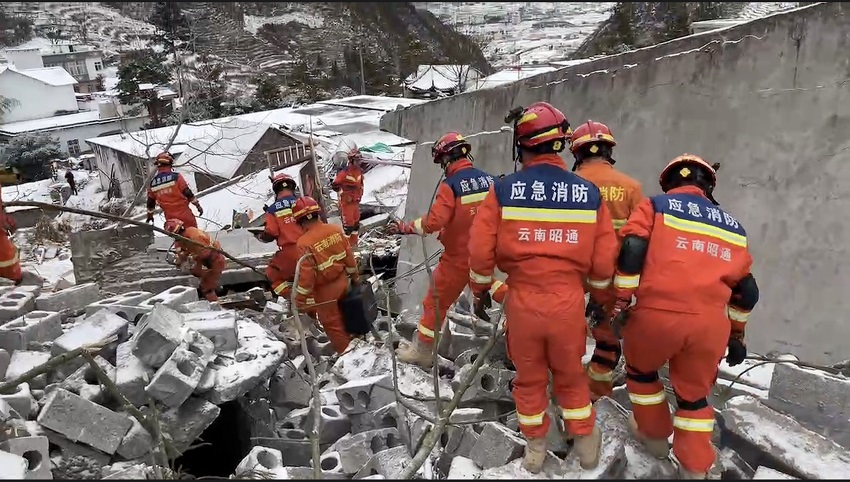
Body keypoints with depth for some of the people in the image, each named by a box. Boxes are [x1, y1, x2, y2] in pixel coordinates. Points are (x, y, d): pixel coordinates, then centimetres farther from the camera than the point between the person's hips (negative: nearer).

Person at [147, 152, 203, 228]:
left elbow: (150, 201, 15)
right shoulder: (176, 177, -9)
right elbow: (188, 193, -10)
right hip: (184, 213, -4)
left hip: (170, 217, 4)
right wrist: (198, 206, -1)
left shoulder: (153, 183, 5)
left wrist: (150, 215, 29)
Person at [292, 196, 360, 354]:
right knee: (344, 316, 28)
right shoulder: (336, 229, -8)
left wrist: (301, 299, -11)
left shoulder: (304, 243, -26)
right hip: (342, 282, 6)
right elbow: (349, 255, 2)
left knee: (332, 324, 15)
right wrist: (355, 276, 17)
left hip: (325, 291, -6)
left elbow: (306, 274, -23)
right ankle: (351, 341, 47)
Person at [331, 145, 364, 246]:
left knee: (356, 223, 15)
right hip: (346, 202, -8)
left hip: (356, 201, 8)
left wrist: (360, 193, 15)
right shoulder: (344, 172, -21)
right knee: (348, 224, -6)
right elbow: (334, 185, -17)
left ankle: (354, 244, 30)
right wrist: (344, 195, -11)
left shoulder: (359, 171, 4)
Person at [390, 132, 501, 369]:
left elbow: (433, 222, -25)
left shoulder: (450, 185, -18)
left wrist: (405, 228, -12)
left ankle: (422, 351, 19)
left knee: (436, 302, 9)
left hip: (458, 257, -5)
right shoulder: (488, 179, 0)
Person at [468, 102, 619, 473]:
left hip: (522, 303, -1)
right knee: (571, 377, 23)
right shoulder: (590, 193, -5)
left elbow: (480, 252, -8)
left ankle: (535, 449, 36)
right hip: (569, 304, 1)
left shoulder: (503, 190, -11)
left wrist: (479, 289, 11)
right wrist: (599, 298, 18)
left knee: (529, 378, 20)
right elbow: (604, 262, -1)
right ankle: (586, 446, 37)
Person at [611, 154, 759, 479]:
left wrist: (621, 301, -2)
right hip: (711, 323, 3)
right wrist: (736, 334, 32)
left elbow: (632, 251, -7)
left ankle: (654, 435, 40)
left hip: (657, 313, -3)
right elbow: (747, 291, 22)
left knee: (640, 369, 28)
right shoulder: (732, 226, 21)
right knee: (695, 394, 25)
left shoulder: (655, 205, 9)